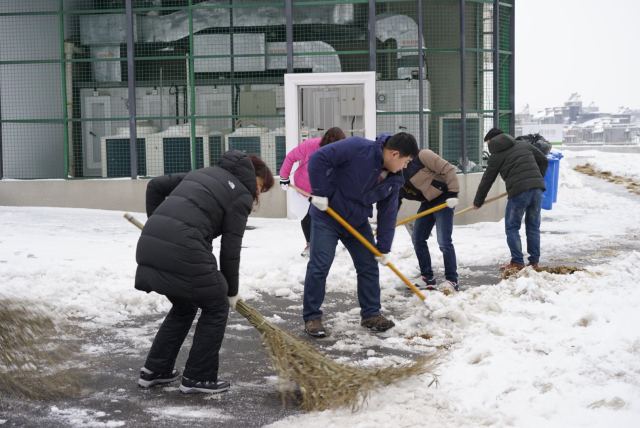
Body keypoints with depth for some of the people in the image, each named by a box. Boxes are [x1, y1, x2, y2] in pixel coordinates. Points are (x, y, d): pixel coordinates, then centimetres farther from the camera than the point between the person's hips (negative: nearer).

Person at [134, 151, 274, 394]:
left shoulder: (205, 173, 26)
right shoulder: (242, 195, 5)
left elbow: (156, 186, 25)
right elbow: (230, 249, 3)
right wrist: (231, 291, 15)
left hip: (150, 245, 8)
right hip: (183, 252, -8)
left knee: (184, 307, 27)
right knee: (216, 307, 14)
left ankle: (154, 371, 29)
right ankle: (198, 378, 16)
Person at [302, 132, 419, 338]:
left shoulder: (393, 180, -5)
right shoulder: (357, 148, -26)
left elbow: (387, 214, 1)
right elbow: (319, 159, -27)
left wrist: (383, 248, 1)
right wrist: (320, 192, -26)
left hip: (357, 222, 7)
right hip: (327, 216, -7)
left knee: (369, 266, 7)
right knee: (320, 266, -9)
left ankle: (371, 314, 19)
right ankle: (311, 317, 0)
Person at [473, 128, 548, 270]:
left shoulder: (496, 156, 6)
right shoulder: (524, 145, 18)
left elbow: (487, 180, 12)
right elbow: (543, 161, 21)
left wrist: (478, 202, 23)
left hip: (518, 192, -5)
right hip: (537, 189, 5)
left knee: (512, 227, 8)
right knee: (533, 226, 13)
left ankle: (517, 262, 3)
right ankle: (534, 262, 14)